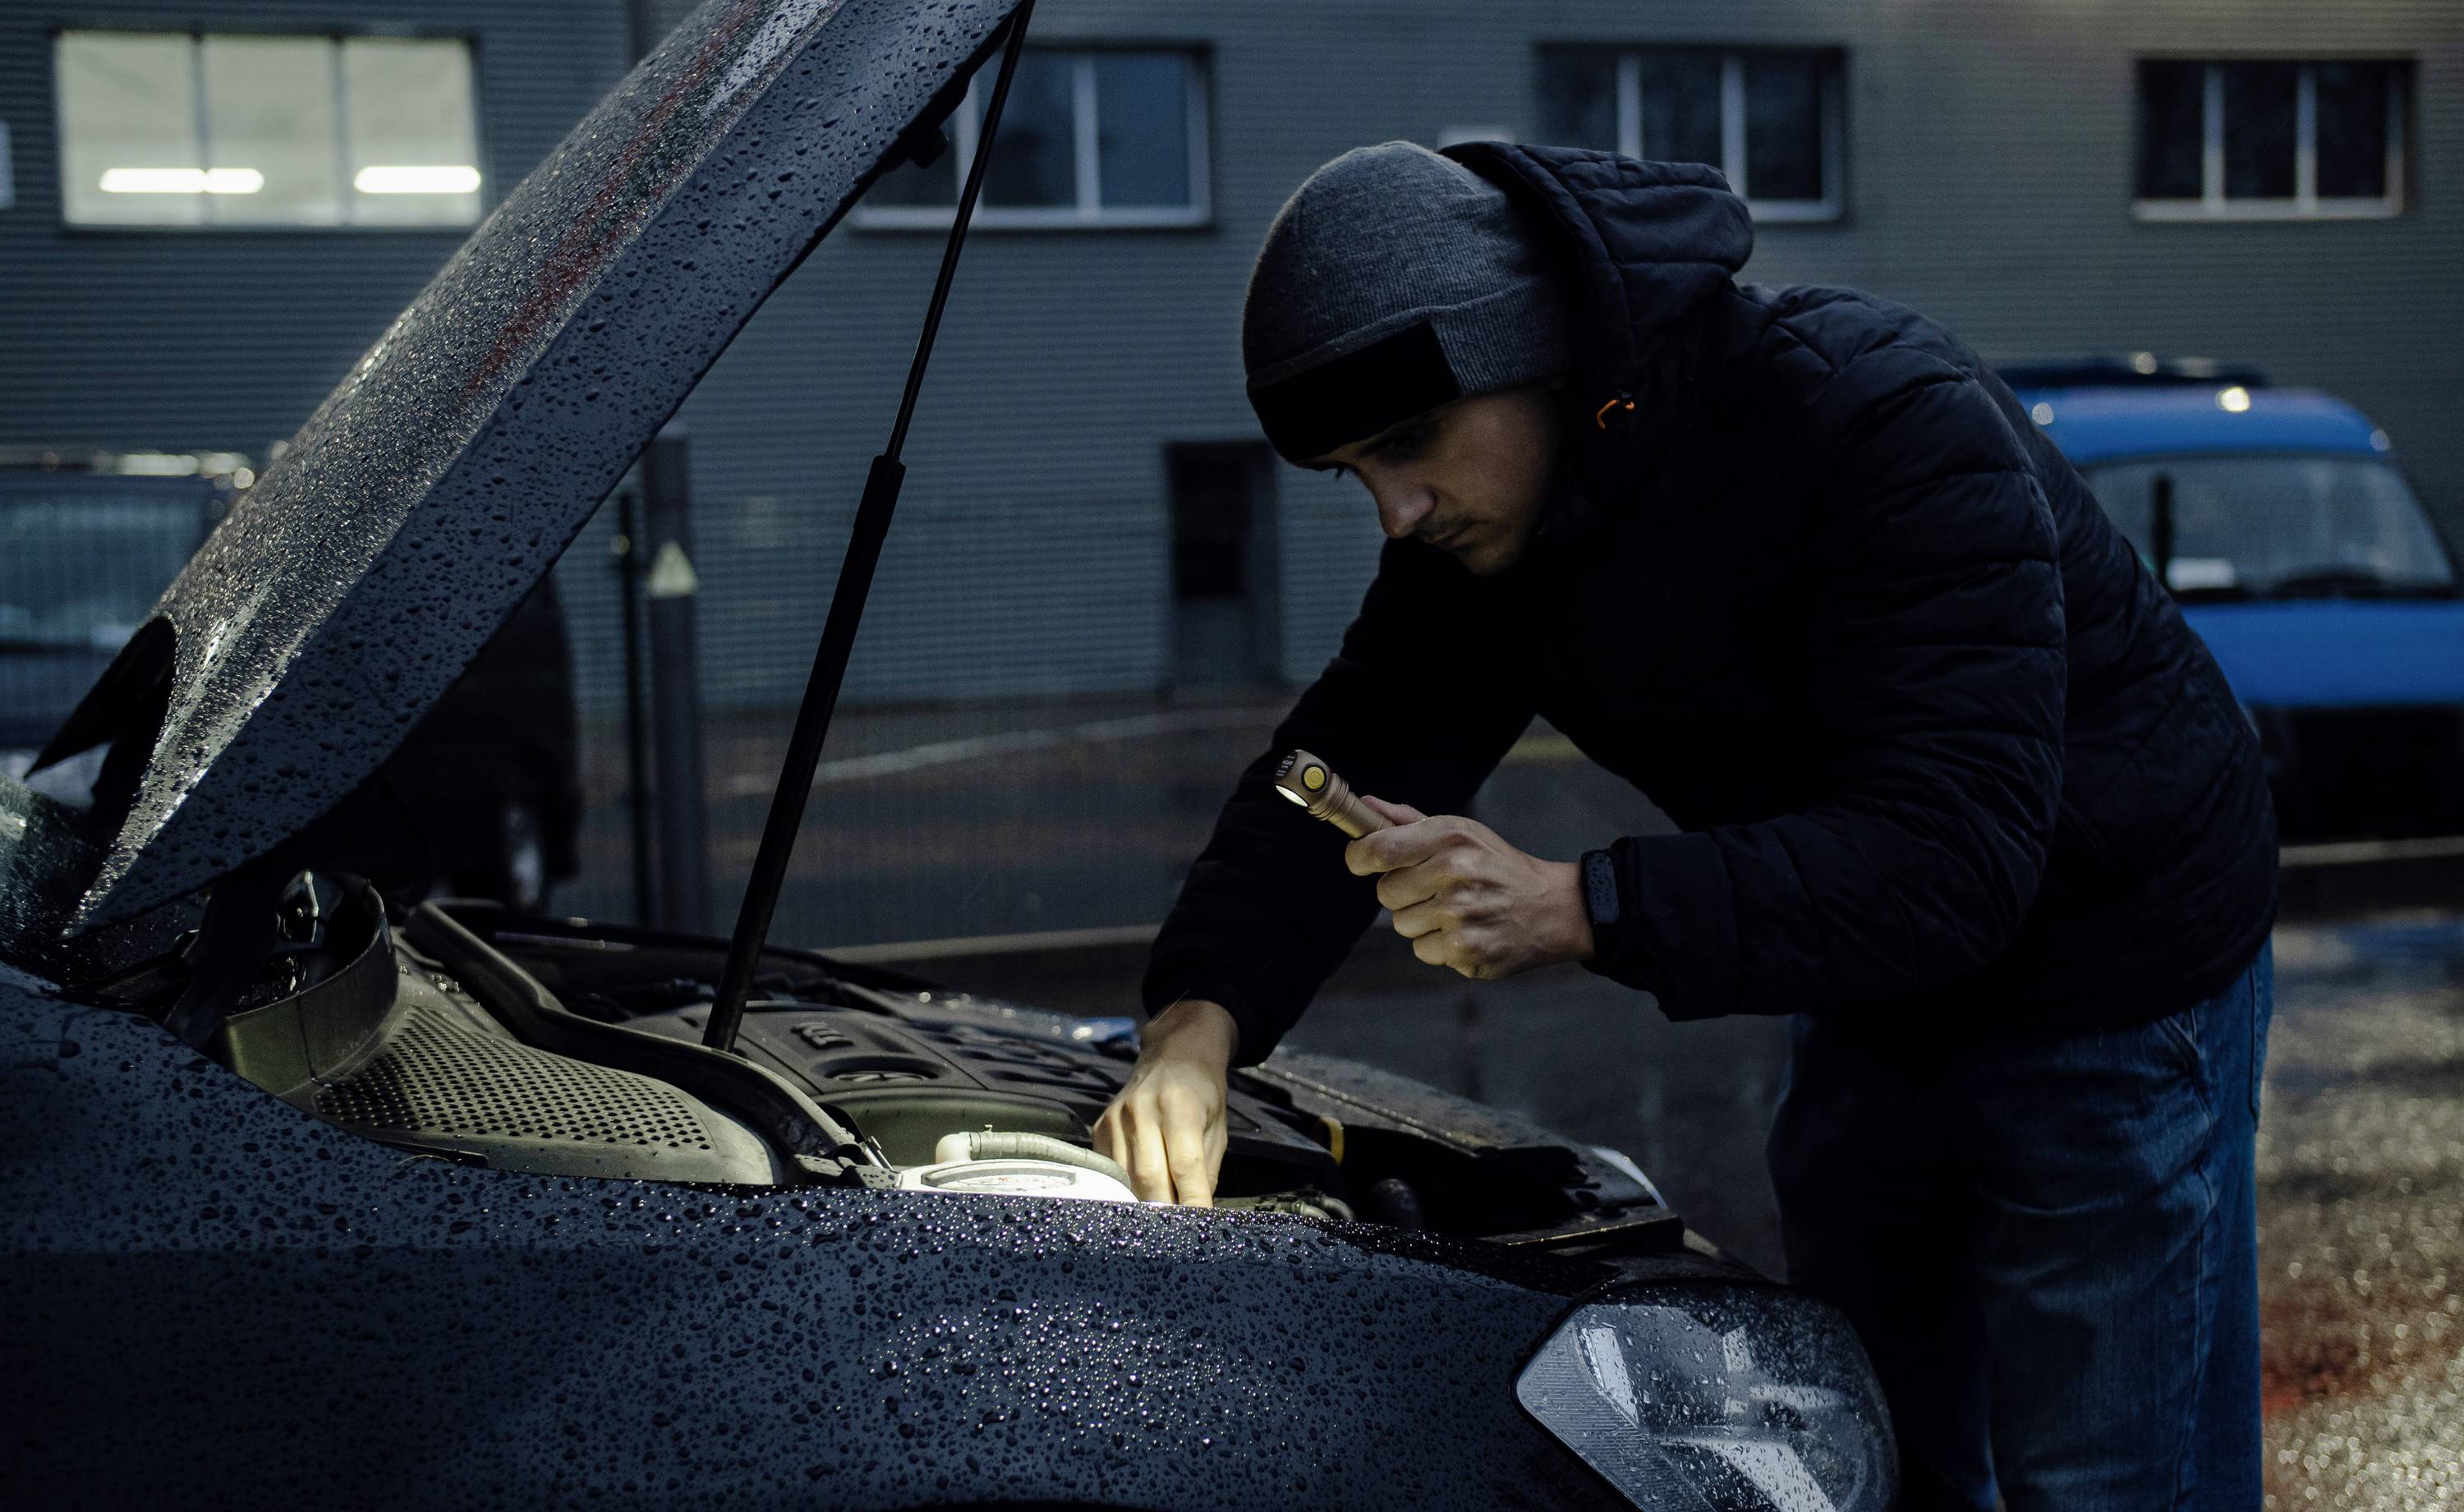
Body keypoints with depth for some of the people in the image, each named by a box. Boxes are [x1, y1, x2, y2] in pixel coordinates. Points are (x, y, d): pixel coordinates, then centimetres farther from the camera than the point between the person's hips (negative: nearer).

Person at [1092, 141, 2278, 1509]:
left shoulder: (1893, 423, -32)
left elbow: (1955, 856, -38)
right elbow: (1345, 772, -6)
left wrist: (1578, 908, -46)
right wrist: (1199, 1015, -24)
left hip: (2111, 982, -7)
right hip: (1875, 1008, 7)